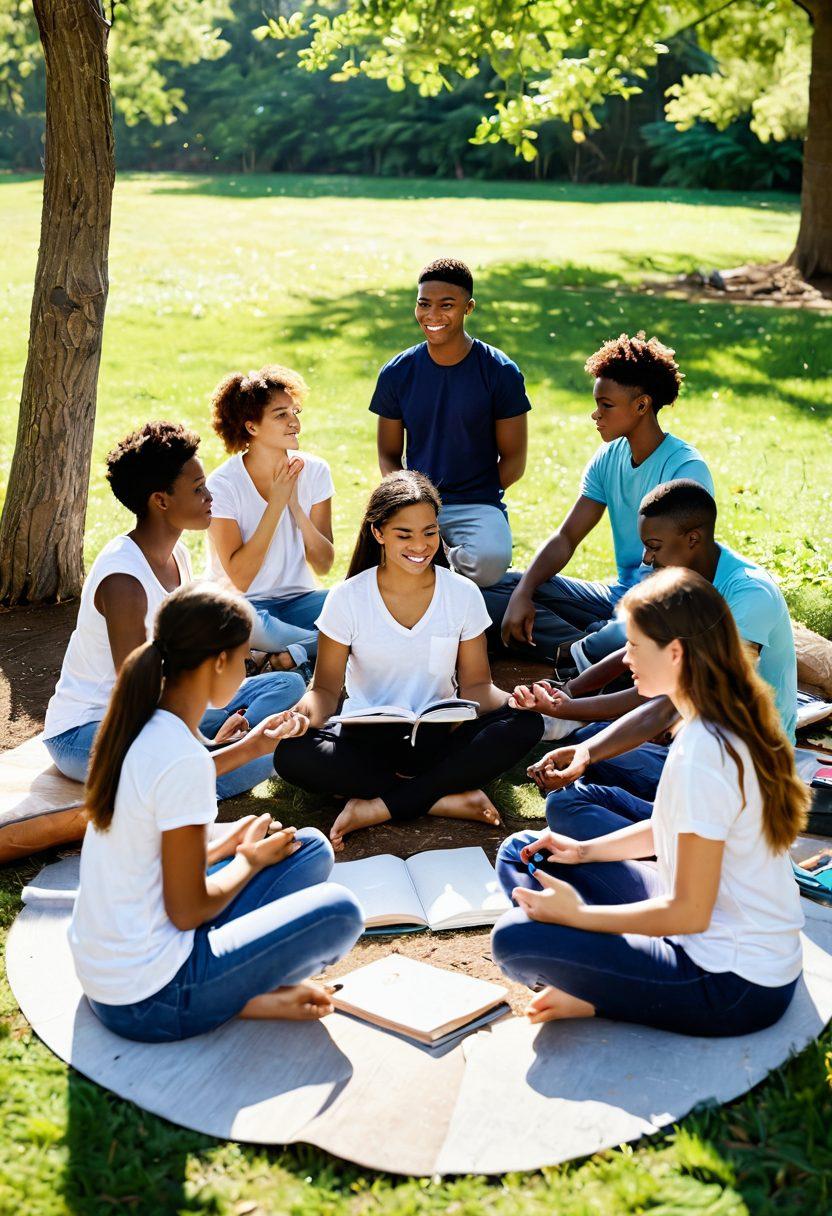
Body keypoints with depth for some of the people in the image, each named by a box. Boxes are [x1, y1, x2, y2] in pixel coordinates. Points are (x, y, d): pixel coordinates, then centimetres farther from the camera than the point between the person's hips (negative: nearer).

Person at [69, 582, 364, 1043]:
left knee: (311, 847, 9)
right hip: (146, 1002, -9)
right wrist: (251, 861, -1)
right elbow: (187, 911, -19)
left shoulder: (138, 727, 2)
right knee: (339, 912, -13)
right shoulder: (182, 759, -25)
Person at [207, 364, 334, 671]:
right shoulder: (223, 485, -14)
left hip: (298, 598, 3)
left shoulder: (314, 471, -3)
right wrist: (276, 503, -23)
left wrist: (296, 506, -18)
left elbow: (324, 565, -4)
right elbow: (240, 579, -20)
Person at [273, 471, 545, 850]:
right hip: (367, 737, -1)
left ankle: (378, 807, -26)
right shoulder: (348, 599, -6)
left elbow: (475, 683, 1)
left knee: (526, 723, -25)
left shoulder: (463, 594, -2)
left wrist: (503, 700, -23)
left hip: (438, 738, 1)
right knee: (292, 755, -30)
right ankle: (445, 799, -23)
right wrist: (307, 712, -28)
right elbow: (326, 687, -3)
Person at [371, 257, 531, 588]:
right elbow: (388, 455, 11)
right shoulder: (397, 373, 5)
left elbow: (514, 461, 3)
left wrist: (473, 499, -5)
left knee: (491, 561, -36)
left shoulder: (501, 372, -2)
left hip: (478, 505, -1)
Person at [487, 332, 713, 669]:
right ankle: (594, 647, -18)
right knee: (500, 585, -4)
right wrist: (523, 593, -12)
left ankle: (573, 653, -13)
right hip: (620, 595, 7)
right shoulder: (608, 458, 5)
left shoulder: (686, 470, -17)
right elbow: (566, 537, 3)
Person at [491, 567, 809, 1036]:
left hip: (735, 988, -10)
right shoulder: (735, 723, 2)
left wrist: (578, 914, -16)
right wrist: (585, 851, 7)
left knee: (515, 940, -22)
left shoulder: (702, 756, -27)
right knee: (522, 851, 8)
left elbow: (689, 913, -23)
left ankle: (596, 998, 2)